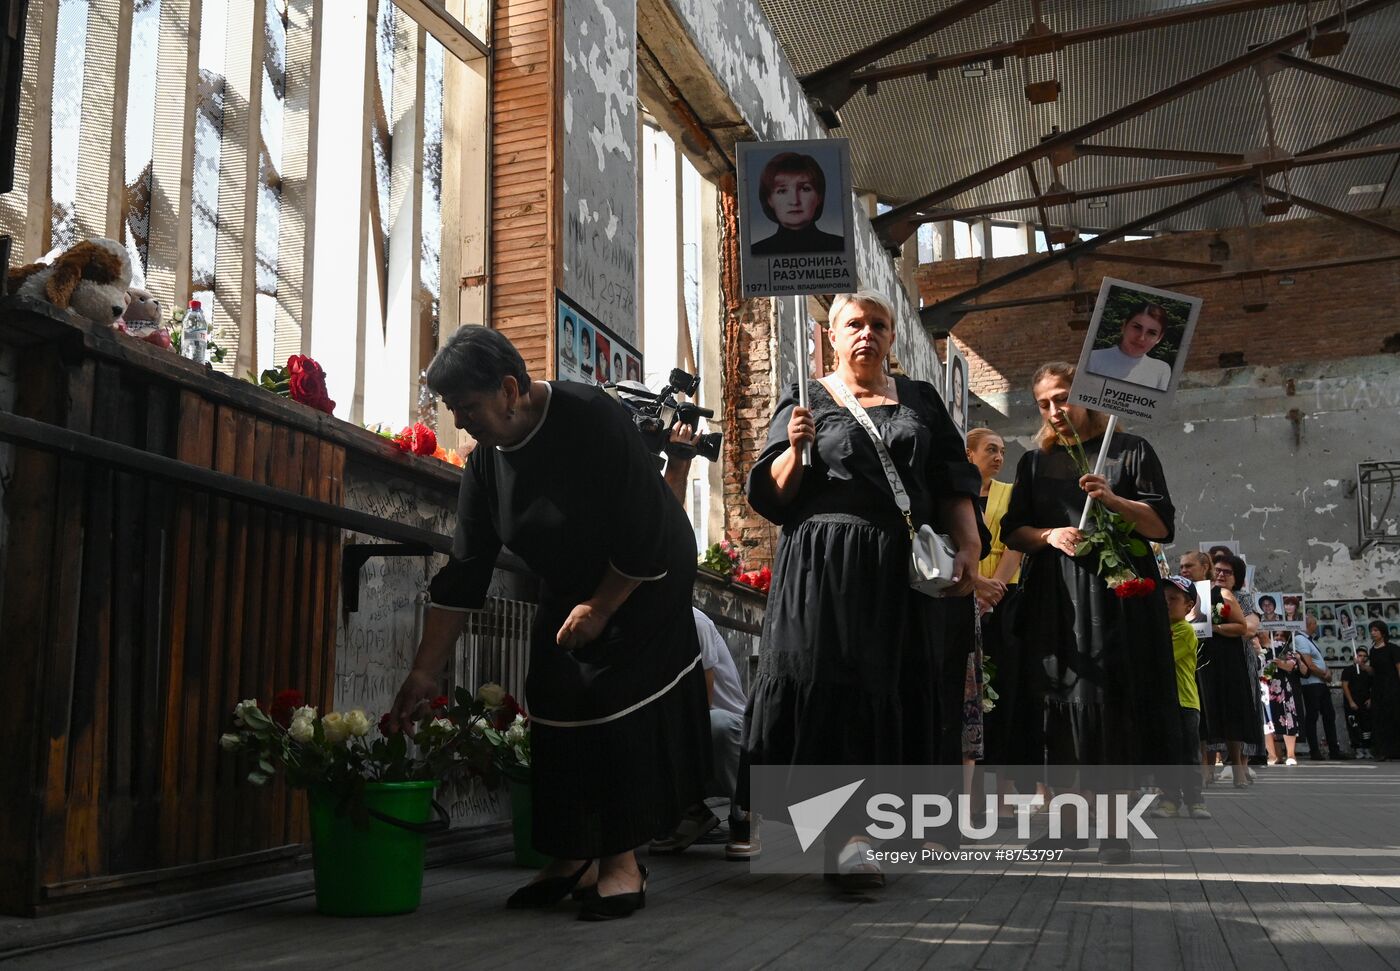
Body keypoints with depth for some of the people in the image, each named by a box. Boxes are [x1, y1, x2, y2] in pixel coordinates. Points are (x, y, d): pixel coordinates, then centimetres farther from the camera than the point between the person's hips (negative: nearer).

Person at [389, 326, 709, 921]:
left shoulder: (592, 419, -27)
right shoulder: (484, 463, -8)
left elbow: (645, 536, -24)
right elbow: (463, 574, -6)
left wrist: (600, 609, -18)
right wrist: (425, 672, -8)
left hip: (640, 585, -6)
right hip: (567, 593, 6)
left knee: (623, 712, -11)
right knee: (558, 715, -1)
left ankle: (624, 862, -3)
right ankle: (574, 860, 10)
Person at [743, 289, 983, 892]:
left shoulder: (921, 401, 16)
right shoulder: (805, 401, 9)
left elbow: (954, 482, 12)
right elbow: (771, 494, 5)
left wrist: (968, 545, -3)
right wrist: (796, 449, -14)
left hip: (907, 571, 3)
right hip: (827, 570, -3)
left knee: (901, 693, 3)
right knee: (838, 689, -13)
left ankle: (869, 824, 17)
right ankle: (845, 837, -16)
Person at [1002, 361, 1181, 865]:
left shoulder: (1130, 450, 8)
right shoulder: (1034, 462, 16)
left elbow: (1162, 526, 1)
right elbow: (1013, 531, 13)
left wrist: (1113, 501, -15)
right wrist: (1050, 535, -8)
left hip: (1117, 594, -2)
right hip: (1056, 597, 3)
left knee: (1115, 700, -9)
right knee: (1065, 700, -3)